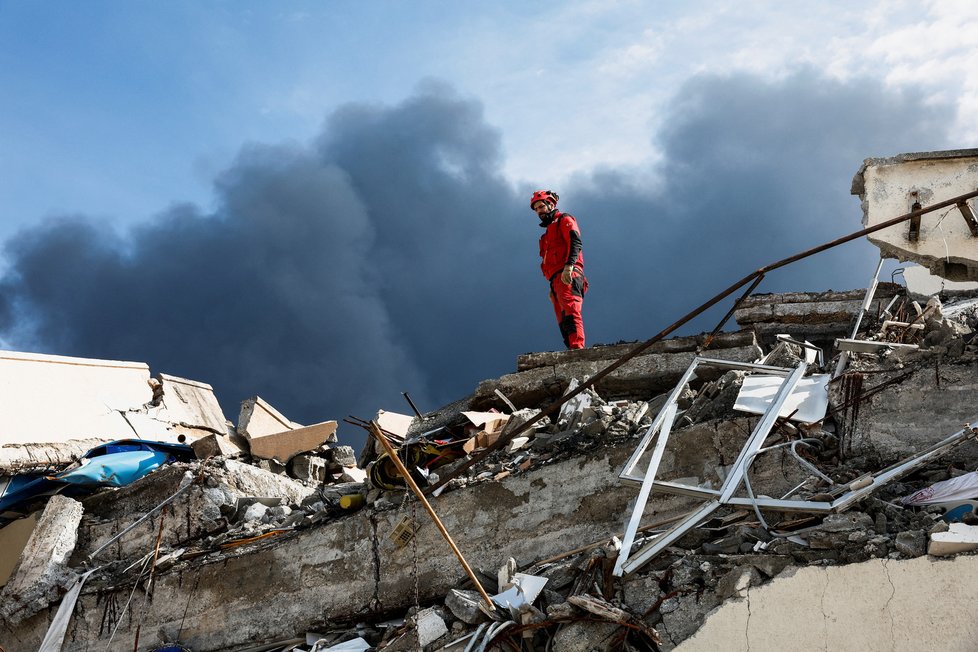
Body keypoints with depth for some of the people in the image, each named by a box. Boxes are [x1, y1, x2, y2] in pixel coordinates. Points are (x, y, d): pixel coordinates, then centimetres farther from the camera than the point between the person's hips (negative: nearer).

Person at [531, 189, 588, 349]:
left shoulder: (564, 220, 8)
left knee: (570, 312, -25)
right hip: (556, 280, 9)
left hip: (568, 276, -9)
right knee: (563, 322, -1)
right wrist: (553, 286, 23)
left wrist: (569, 266, -25)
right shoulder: (549, 231, 34)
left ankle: (577, 347, -38)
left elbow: (575, 242, -10)